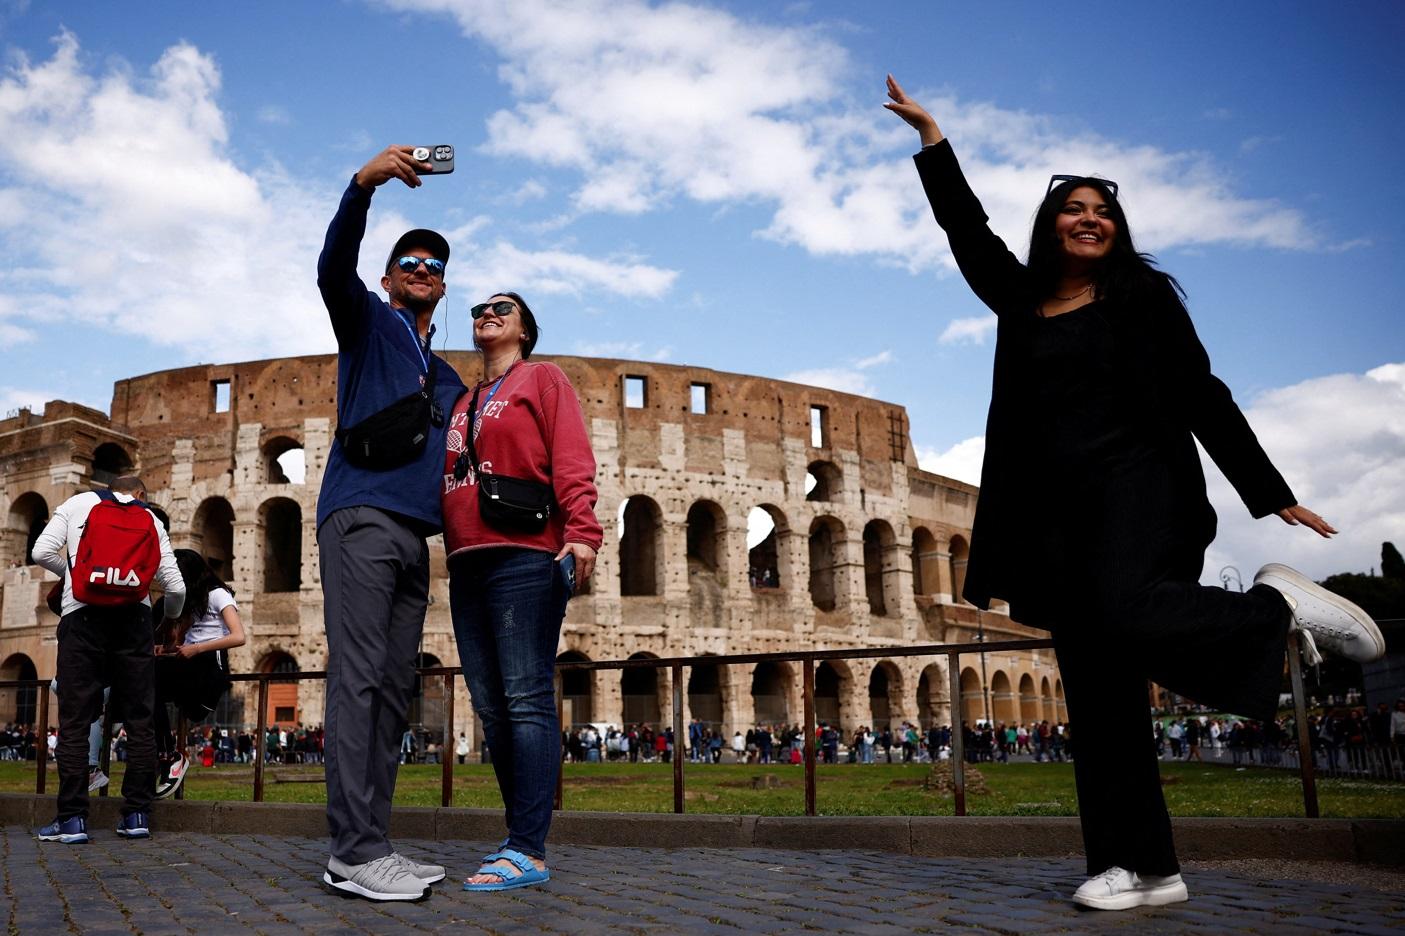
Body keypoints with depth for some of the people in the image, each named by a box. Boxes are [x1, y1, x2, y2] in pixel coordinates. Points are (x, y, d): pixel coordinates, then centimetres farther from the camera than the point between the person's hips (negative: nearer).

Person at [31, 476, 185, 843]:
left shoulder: (78, 503, 15)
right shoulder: (151, 521, 18)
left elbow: (43, 553, 1)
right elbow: (176, 588, 12)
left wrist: (73, 573, 21)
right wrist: (170, 617, 33)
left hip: (84, 615, -1)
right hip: (134, 617, 1)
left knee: (75, 720, 1)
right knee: (139, 720, 5)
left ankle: (72, 819, -2)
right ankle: (137, 814, 5)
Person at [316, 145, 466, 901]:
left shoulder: (446, 380, 29)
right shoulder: (367, 323, 11)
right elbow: (333, 269, -10)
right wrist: (364, 184, -25)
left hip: (415, 537, 7)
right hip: (361, 519, -7)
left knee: (392, 692, 3)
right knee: (359, 681, -13)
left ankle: (370, 845, 6)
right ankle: (356, 852, -15)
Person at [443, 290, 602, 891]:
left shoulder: (542, 379, 8)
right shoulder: (461, 403, 27)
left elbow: (571, 458, -6)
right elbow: (447, 477, 24)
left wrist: (580, 531, -19)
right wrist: (452, 553, 11)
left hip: (525, 557, -7)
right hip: (467, 565, 7)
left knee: (527, 699, -10)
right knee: (491, 706, 6)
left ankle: (527, 852, -11)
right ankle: (521, 837, 12)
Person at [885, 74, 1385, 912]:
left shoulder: (1144, 293, 7)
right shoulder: (1020, 304, 16)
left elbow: (1201, 394, 4)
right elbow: (967, 227, 21)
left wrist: (1271, 492, -1)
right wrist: (930, 134, 21)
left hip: (1141, 487, -4)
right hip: (1057, 513, 4)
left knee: (1127, 617, -33)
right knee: (1097, 695, -2)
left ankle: (1281, 608, -7)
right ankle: (1144, 866, 2)